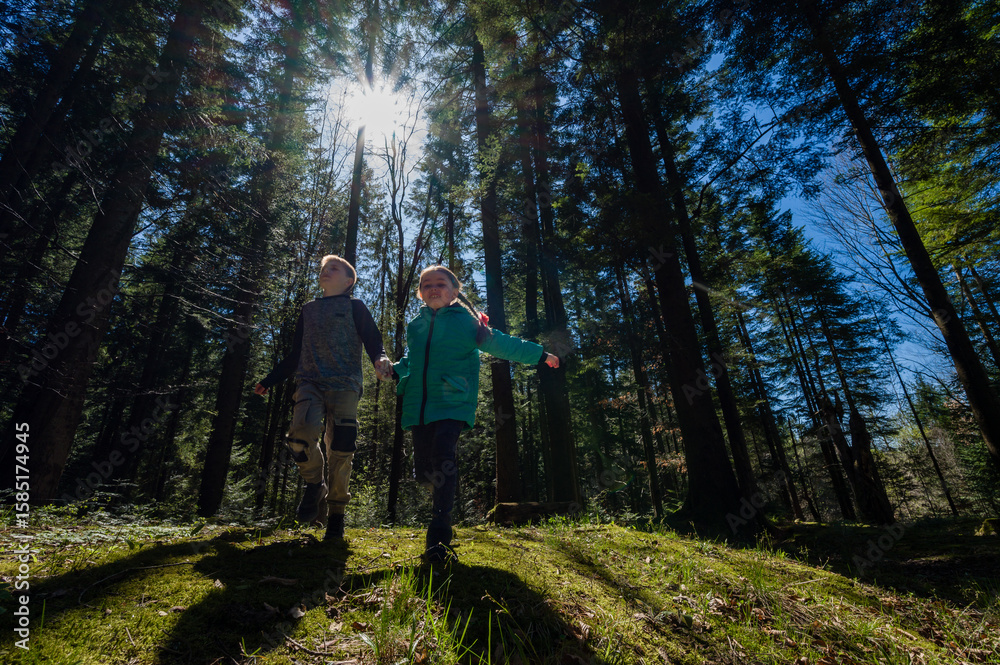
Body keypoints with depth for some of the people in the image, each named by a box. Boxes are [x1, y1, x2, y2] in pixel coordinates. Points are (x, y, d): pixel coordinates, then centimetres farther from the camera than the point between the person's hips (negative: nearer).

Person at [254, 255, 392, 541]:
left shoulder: (355, 307, 12)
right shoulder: (308, 310, 24)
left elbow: (373, 340, 1)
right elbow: (295, 355, 28)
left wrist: (380, 359, -21)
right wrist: (269, 380, 24)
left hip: (344, 384, -3)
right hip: (310, 382, 3)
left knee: (340, 449, -5)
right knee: (301, 432, -23)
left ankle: (336, 513, 11)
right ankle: (314, 485, 4)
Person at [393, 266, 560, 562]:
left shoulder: (465, 320, 3)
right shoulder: (415, 325, 16)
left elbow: (500, 343, 7)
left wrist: (540, 355, 8)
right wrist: (394, 369, 10)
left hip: (451, 403, -4)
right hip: (418, 405, 5)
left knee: (443, 459, -21)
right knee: (423, 469, 5)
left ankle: (439, 538, -17)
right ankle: (444, 498, 40)